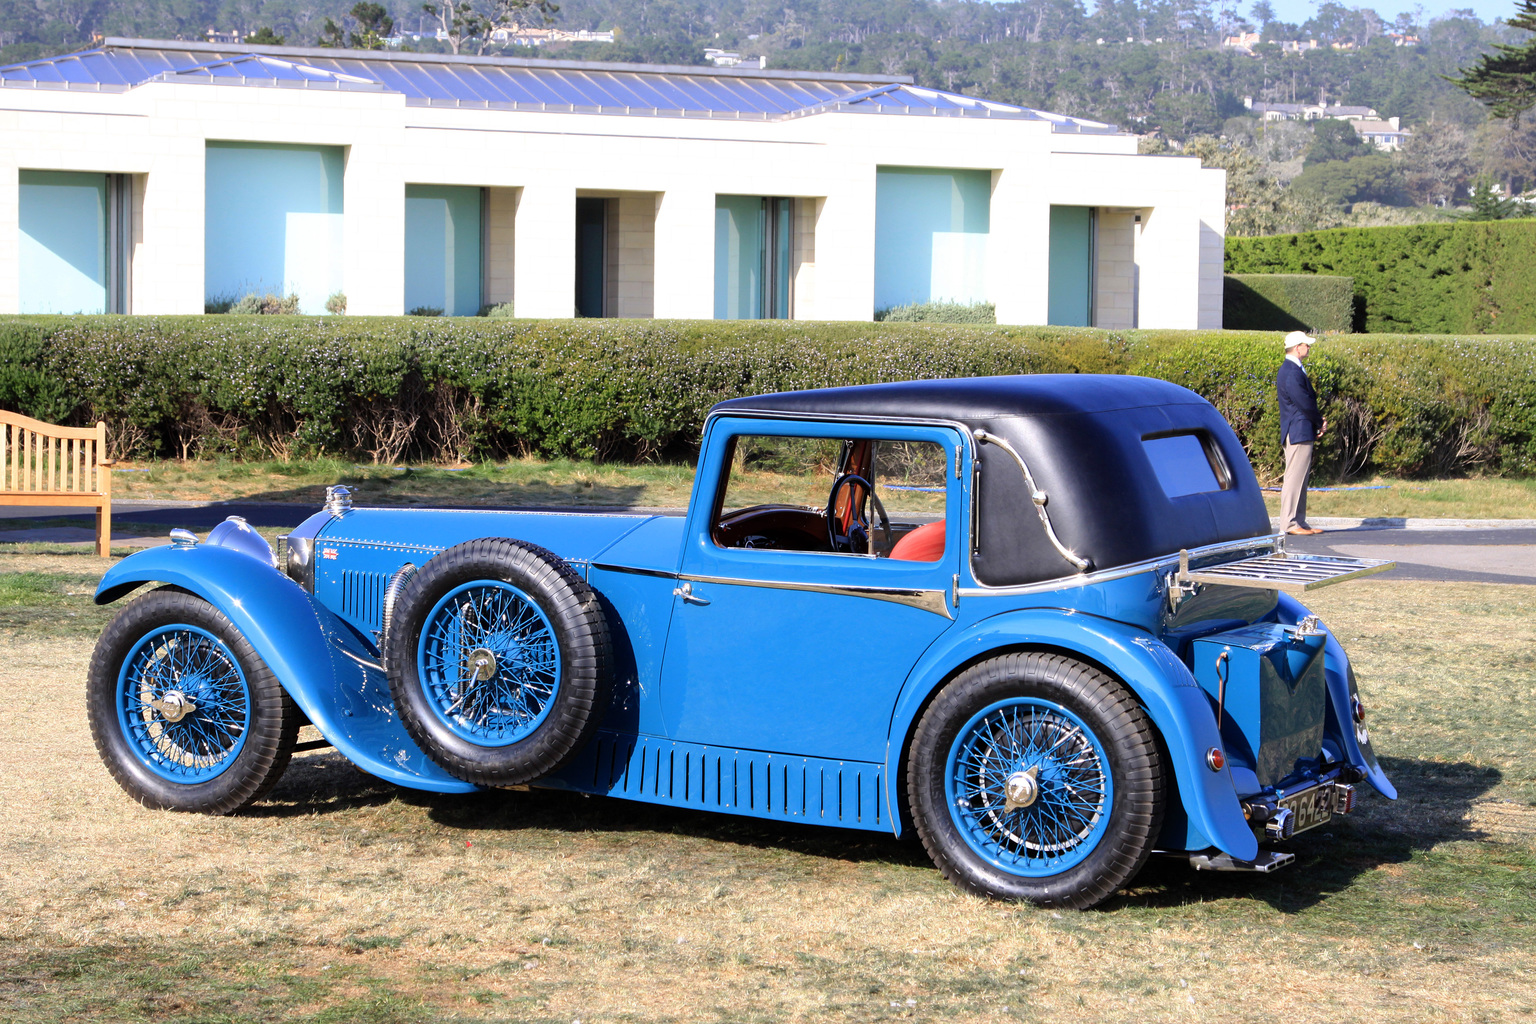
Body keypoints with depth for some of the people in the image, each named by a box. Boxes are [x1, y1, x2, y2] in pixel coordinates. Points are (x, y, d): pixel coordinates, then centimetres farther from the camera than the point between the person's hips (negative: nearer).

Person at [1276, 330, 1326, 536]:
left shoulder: (1294, 370, 17)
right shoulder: (1291, 372, -17)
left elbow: (1308, 401, 20)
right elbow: (1305, 403, -19)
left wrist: (1319, 421, 6)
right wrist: (1320, 422, -4)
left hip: (1302, 433, 11)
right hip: (1298, 434, -11)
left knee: (1300, 479, 12)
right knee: (1294, 478, -8)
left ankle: (1299, 522, 15)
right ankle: (1289, 523, -7)